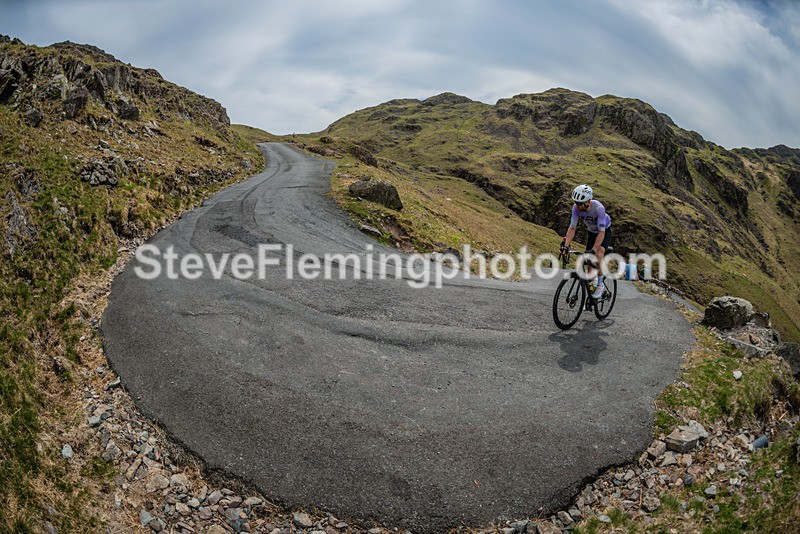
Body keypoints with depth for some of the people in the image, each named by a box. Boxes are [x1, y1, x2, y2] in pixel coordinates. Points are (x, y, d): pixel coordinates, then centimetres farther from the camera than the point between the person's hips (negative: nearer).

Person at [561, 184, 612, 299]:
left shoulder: (598, 208, -38)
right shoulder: (576, 208, -26)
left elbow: (601, 232, -39)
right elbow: (572, 228, -22)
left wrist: (593, 250, -47)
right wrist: (566, 245, -33)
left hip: (605, 231, -5)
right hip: (591, 232, 5)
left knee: (598, 255, -24)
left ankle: (600, 285, -8)